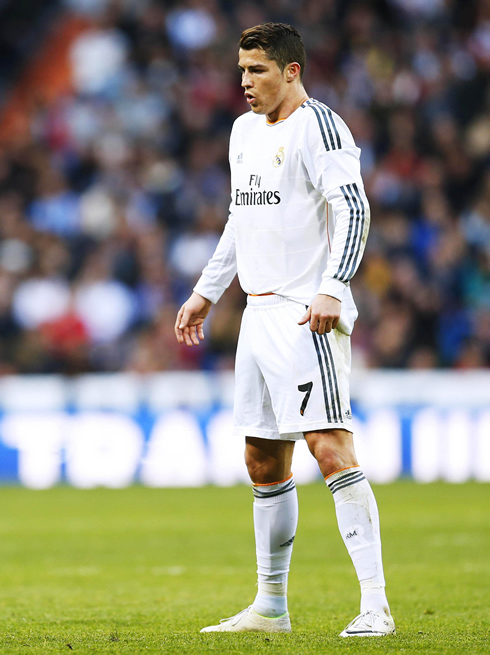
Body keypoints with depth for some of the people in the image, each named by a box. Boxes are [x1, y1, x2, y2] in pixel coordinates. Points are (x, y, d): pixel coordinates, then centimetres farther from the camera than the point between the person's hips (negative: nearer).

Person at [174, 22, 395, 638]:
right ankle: (270, 606, 21)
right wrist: (205, 293, 27)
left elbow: (353, 210, -17)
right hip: (260, 312, 9)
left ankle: (375, 605, -19)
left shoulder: (318, 125, -9)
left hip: (309, 314, -9)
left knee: (331, 448, -16)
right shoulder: (245, 130, 18)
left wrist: (331, 290, -27)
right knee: (263, 462, 12)